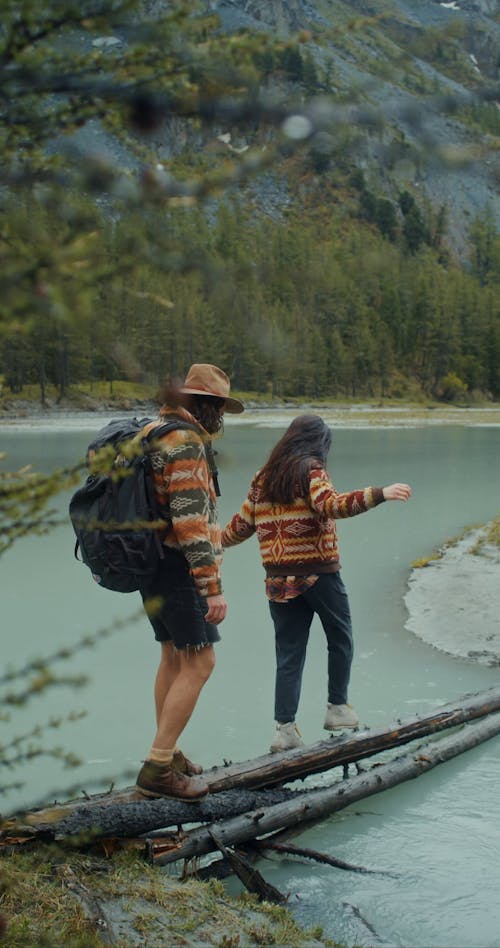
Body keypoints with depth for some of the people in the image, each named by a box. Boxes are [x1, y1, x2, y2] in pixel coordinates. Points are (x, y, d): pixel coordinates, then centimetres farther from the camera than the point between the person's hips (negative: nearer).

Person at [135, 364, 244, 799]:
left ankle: (169, 755, 29)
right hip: (177, 569, -11)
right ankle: (158, 769, -8)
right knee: (199, 664, -8)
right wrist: (213, 588, -24)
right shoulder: (186, 442, -17)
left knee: (174, 657, 19)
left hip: (151, 564, 11)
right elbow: (191, 519, -24)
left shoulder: (152, 433, 15)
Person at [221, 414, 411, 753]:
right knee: (340, 640, 15)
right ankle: (338, 707, 21)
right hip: (319, 574, -5)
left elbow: (242, 524, 17)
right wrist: (379, 494, -33)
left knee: (289, 654, 9)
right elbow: (331, 505, -26)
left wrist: (217, 542, 36)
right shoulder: (311, 471, -8)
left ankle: (285, 727, 5)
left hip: (279, 581, 5)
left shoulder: (263, 479, 11)